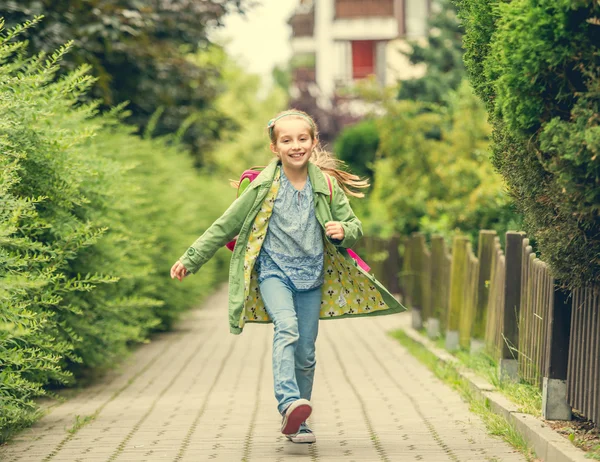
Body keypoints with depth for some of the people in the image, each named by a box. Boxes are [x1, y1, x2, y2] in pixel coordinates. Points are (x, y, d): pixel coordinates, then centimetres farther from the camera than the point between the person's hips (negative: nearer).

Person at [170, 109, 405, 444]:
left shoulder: (326, 185, 0)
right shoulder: (264, 186, -5)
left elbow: (355, 226, 8)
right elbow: (226, 225, 1)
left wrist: (344, 231, -17)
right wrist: (191, 259, 2)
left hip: (311, 276, 3)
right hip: (273, 271, -3)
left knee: (306, 353, 4)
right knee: (287, 327, -29)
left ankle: (297, 423, 17)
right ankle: (289, 403, -41)